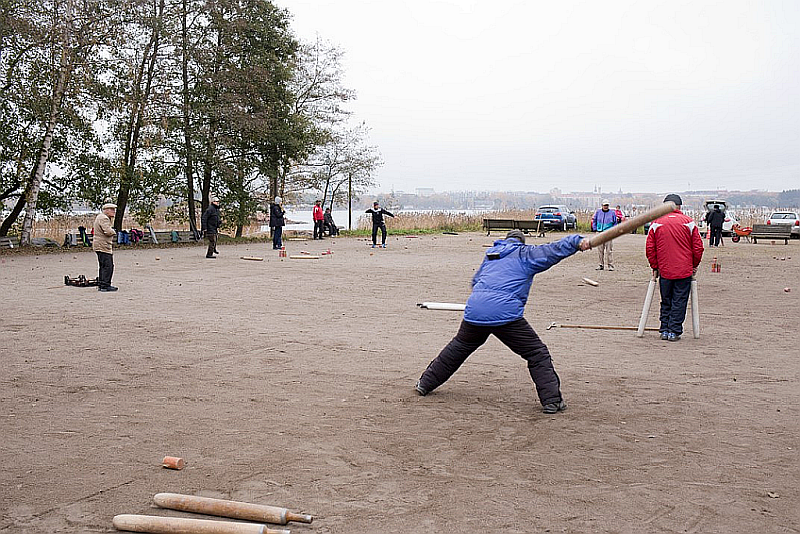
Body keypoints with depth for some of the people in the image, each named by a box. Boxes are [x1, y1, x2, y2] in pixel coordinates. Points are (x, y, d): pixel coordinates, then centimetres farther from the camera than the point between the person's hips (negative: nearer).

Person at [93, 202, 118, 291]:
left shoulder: (100, 217, 20)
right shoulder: (103, 218, -15)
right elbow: (108, 231, -26)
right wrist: (114, 232, -7)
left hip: (101, 246, 11)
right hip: (103, 246, -11)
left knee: (103, 266, 16)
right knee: (108, 266, -11)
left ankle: (101, 285, 21)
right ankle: (105, 286, -11)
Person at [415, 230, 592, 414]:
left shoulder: (490, 256, 28)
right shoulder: (524, 254, 10)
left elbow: (475, 281, 37)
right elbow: (552, 250, -4)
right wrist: (577, 242, -9)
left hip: (474, 311, 6)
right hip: (506, 314, -6)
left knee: (458, 348, 24)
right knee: (537, 354, 4)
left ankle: (425, 383, 35)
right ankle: (552, 400, -2)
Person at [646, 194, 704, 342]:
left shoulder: (656, 223, 1)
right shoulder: (688, 222, -1)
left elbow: (650, 248, 0)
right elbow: (698, 247, -1)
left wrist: (655, 267, 10)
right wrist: (694, 265, 13)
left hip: (664, 270, 1)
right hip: (684, 270, -1)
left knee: (666, 302, 13)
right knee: (679, 302, 5)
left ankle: (664, 330, 16)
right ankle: (674, 331, 4)